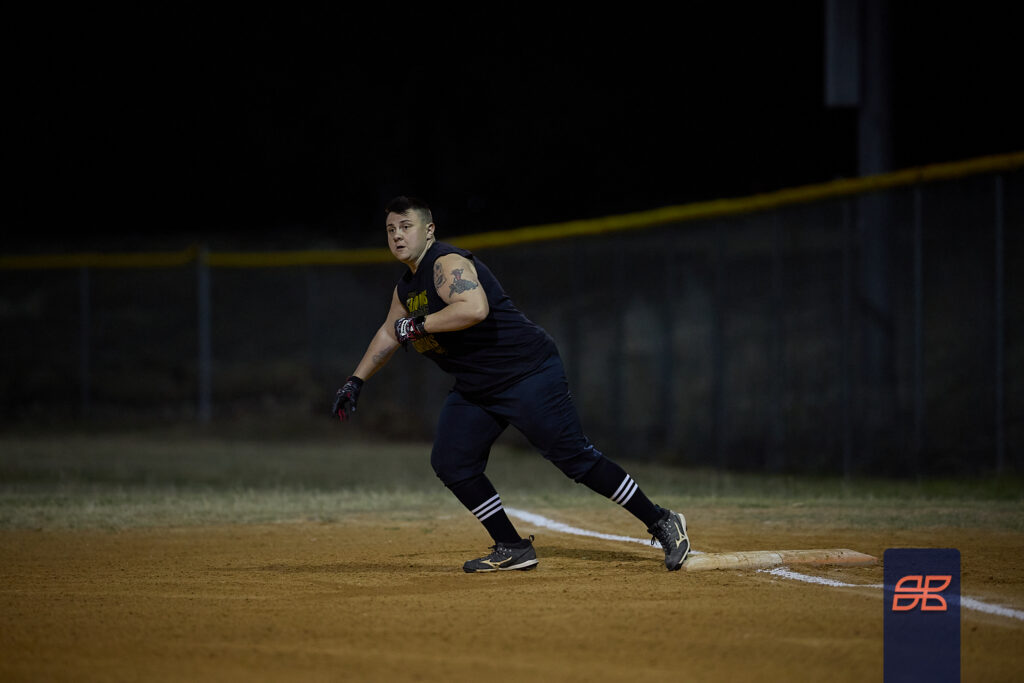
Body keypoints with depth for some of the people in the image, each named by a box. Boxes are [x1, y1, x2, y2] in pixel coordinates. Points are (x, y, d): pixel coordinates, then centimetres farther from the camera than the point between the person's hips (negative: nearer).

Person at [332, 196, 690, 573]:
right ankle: (512, 549, 9)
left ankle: (662, 523, -5)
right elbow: (389, 334, 33)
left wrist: (419, 326, -25)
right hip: (475, 388, 10)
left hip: (529, 373, -10)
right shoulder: (405, 289, 14)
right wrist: (355, 381, 29)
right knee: (451, 465, 3)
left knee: (574, 456, -12)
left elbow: (475, 308, -35)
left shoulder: (446, 264, -17)